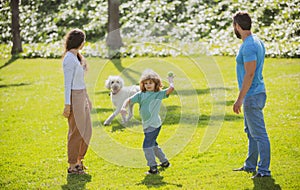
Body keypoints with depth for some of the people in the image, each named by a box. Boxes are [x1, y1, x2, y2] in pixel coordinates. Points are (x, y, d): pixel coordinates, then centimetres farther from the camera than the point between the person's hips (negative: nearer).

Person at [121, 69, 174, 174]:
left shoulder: (159, 94, -5)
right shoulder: (140, 94, 8)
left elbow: (171, 88, -17)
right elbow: (129, 100, 3)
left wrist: (171, 81, -1)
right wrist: (123, 108, -13)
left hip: (154, 125, -7)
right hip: (146, 125, 7)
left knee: (147, 145, -13)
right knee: (152, 144, 20)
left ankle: (153, 168, -9)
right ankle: (164, 162, 37)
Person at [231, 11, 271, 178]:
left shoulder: (249, 46, -20)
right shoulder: (257, 42, 12)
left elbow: (249, 74, -23)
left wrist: (240, 99, -21)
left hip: (252, 96, -11)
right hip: (255, 94, 11)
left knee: (259, 133, -7)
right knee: (251, 132, 19)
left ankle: (264, 169, -4)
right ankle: (250, 165, 29)